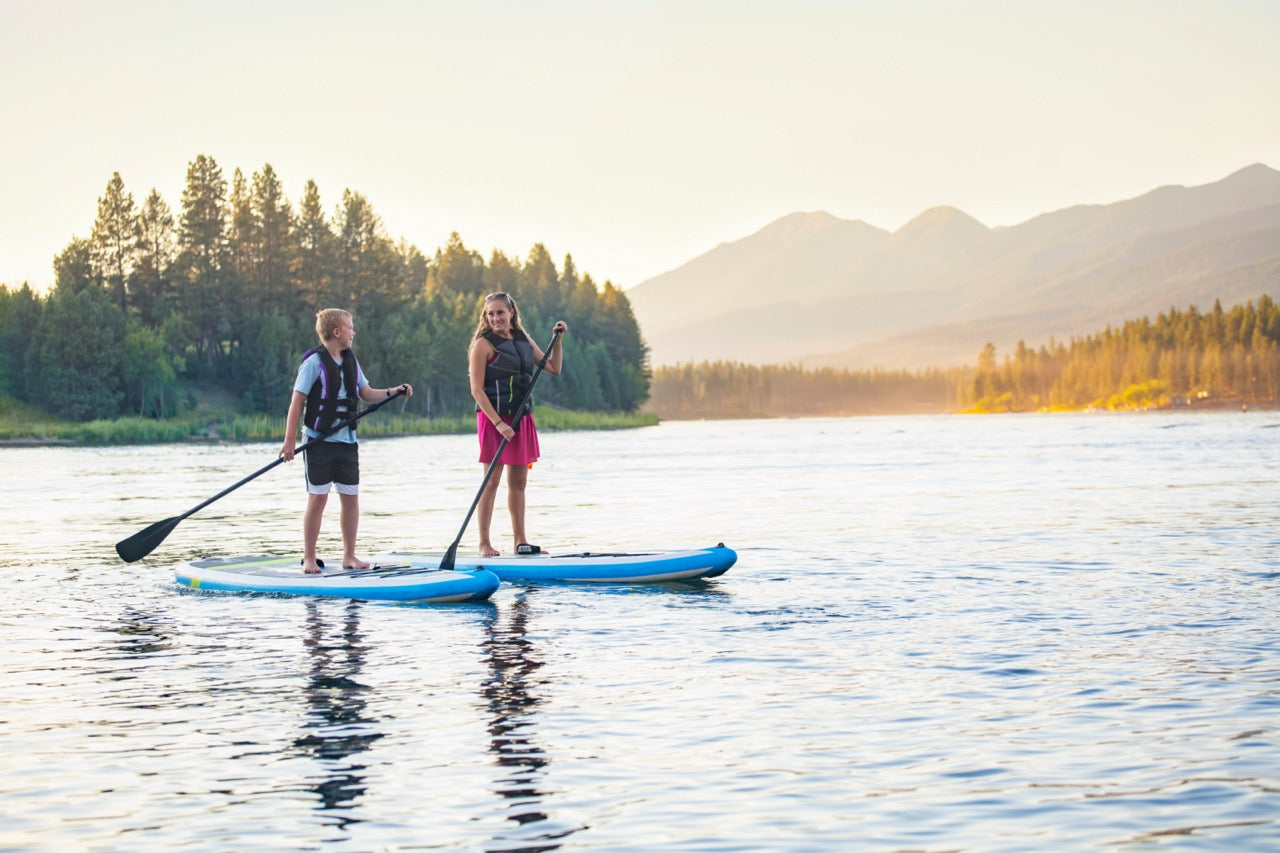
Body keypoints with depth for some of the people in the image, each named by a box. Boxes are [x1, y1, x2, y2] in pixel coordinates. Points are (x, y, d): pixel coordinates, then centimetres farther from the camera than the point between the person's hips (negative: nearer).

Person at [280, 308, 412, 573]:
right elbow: (297, 402, -11)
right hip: (318, 441, -6)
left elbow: (367, 393, 17)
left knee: (351, 497, 6)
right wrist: (288, 441, -16)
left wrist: (393, 391, -1)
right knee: (318, 498, -4)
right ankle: (309, 559, 4)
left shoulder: (350, 362, 11)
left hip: (346, 441, 6)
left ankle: (349, 556, 16)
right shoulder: (314, 362, -10)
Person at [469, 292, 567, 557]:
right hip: (493, 418, -6)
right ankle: (484, 543, 1)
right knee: (492, 481, -4)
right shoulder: (484, 344, -8)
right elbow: (477, 390, -13)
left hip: (522, 418, 6)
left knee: (519, 482, 10)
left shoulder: (524, 340, 12)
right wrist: (498, 423, -20)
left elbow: (554, 368, 19)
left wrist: (557, 339, 7)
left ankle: (520, 541, 17)